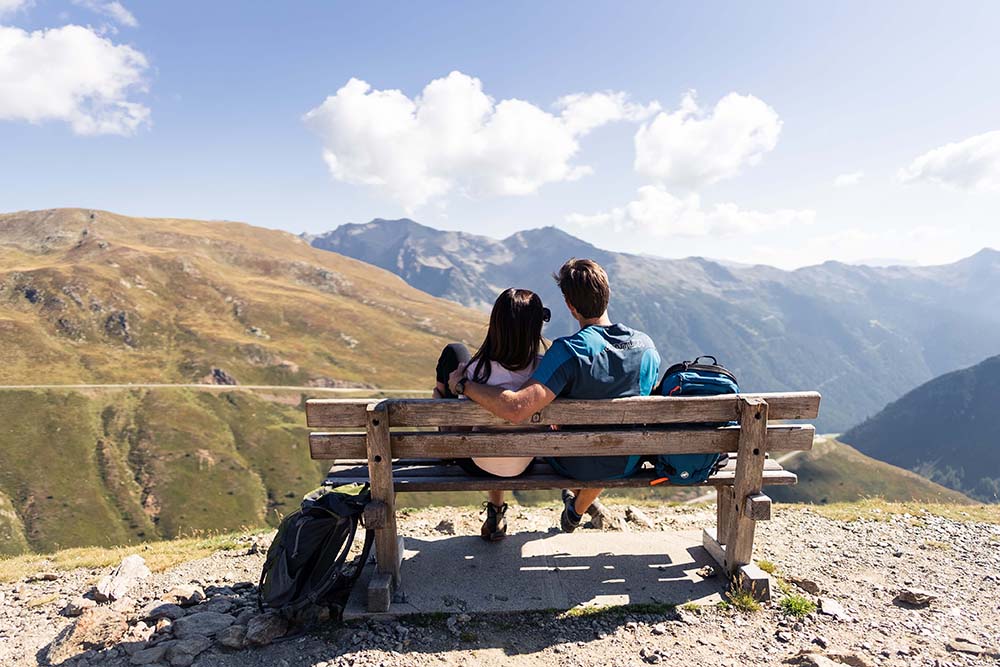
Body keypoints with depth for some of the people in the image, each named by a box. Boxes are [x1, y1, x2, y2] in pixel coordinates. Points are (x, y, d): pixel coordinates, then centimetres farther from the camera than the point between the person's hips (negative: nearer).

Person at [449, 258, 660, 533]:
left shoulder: (569, 351, -32)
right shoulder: (646, 345, -15)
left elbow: (516, 409, -42)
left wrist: (464, 384, -26)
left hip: (574, 466, -3)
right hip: (627, 466, 3)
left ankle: (573, 492, 56)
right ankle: (577, 511, 56)